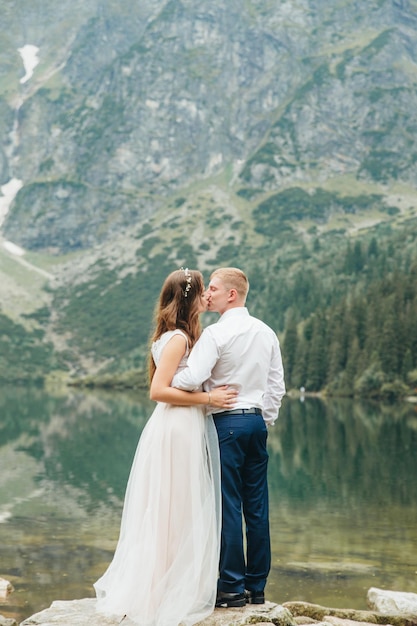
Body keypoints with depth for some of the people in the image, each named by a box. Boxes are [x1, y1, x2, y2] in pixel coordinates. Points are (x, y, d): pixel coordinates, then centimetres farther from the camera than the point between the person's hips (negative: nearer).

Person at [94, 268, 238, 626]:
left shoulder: (187, 336, 14)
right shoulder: (177, 338, -15)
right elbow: (159, 390, -21)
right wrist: (208, 398, -18)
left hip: (190, 430, 10)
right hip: (177, 430, -10)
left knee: (186, 513, 15)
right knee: (175, 513, 0)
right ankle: (170, 596, 11)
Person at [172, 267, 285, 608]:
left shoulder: (215, 333, -11)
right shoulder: (267, 333, 11)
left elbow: (192, 379, -21)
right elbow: (277, 386, 12)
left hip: (227, 423, -7)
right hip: (258, 420, 7)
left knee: (229, 505, -2)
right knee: (257, 506, 9)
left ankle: (232, 587, 3)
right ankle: (256, 586, 16)